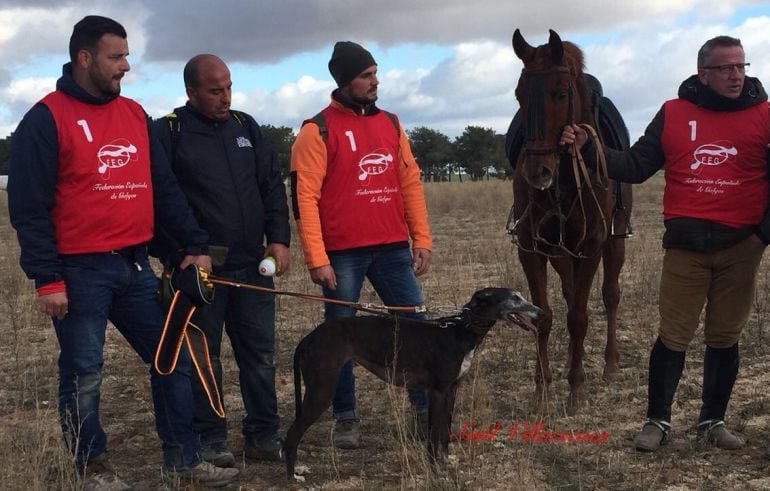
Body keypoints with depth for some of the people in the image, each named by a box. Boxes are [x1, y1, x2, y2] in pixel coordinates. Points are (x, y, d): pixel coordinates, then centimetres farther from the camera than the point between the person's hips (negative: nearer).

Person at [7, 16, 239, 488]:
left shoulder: (135, 115, 11)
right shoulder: (46, 119, -8)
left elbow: (165, 188, 14)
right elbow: (28, 207, -10)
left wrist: (196, 244, 6)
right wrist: (47, 278, -14)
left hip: (135, 265, 6)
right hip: (80, 271, -6)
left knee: (173, 358, 8)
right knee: (83, 375, 3)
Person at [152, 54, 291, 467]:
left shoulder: (246, 127, 12)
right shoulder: (168, 132, -4)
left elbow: (273, 186, 13)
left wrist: (278, 239, 3)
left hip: (252, 265, 4)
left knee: (260, 353, 7)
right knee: (203, 357, 5)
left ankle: (263, 436, 17)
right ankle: (209, 441, 15)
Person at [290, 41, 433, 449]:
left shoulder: (390, 124, 11)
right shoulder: (318, 131, -5)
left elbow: (410, 183, 14)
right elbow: (305, 196, -10)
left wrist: (422, 239, 7)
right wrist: (317, 258, -15)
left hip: (394, 249, 5)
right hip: (342, 254, -5)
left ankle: (426, 410, 19)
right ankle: (345, 419, 17)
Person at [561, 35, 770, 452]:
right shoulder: (673, 114, 2)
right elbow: (635, 167, 3)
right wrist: (588, 147, -9)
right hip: (686, 242, 0)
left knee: (725, 337, 10)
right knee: (673, 336, 4)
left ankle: (713, 420, 24)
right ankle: (657, 419, 17)